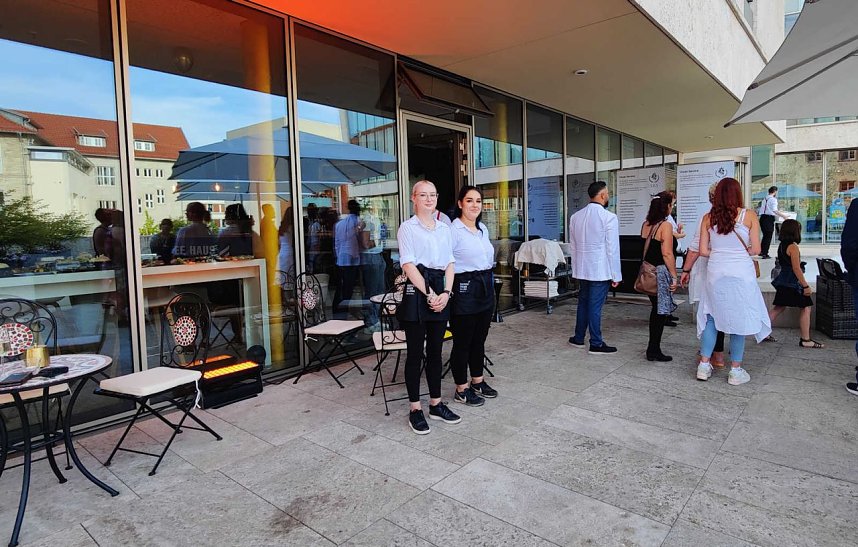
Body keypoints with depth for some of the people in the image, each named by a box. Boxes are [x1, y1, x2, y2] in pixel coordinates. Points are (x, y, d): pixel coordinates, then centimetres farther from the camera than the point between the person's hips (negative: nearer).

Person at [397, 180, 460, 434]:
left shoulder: (444, 229, 14)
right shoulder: (407, 228, -2)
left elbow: (449, 264, 12)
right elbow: (408, 265, -10)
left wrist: (446, 293, -3)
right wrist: (429, 293, -14)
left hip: (440, 292, 5)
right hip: (416, 291, -5)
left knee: (435, 350, 13)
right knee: (415, 352, 2)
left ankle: (436, 404, 24)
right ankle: (415, 409, 13)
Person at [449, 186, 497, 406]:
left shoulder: (483, 229, 12)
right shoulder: (453, 230, -13)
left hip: (486, 287, 8)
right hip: (465, 288, -8)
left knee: (479, 339, 17)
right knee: (463, 341, 3)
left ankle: (478, 382, 32)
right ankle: (461, 389, 17)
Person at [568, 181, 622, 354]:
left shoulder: (575, 217, 6)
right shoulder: (609, 217, -13)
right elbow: (613, 249, -12)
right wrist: (616, 275, -6)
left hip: (582, 269, 6)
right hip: (600, 270, -6)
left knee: (583, 302, 18)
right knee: (595, 306, 0)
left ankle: (578, 338, 27)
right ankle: (596, 344, 11)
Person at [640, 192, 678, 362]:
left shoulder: (645, 224, 10)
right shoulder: (666, 225, -12)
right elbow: (667, 254, -17)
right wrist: (674, 276, -12)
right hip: (661, 271, -8)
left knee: (656, 309, 18)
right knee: (661, 312, 2)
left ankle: (652, 349, 24)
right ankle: (654, 351, 8)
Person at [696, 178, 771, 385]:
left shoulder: (708, 218, 1)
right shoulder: (748, 216, -4)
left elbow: (703, 250, 1)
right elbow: (755, 249, -4)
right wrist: (739, 251, 15)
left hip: (716, 272, 2)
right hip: (741, 273, -2)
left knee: (712, 317, 13)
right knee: (739, 319, 7)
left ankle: (704, 365, 14)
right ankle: (736, 371, 14)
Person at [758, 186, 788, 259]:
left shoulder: (764, 199, 13)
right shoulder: (773, 199, -9)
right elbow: (775, 210, -21)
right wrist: (783, 216, -18)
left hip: (762, 217, 7)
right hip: (769, 218, -7)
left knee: (765, 235, 18)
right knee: (768, 236, 1)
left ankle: (761, 251, 22)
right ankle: (765, 254, 2)